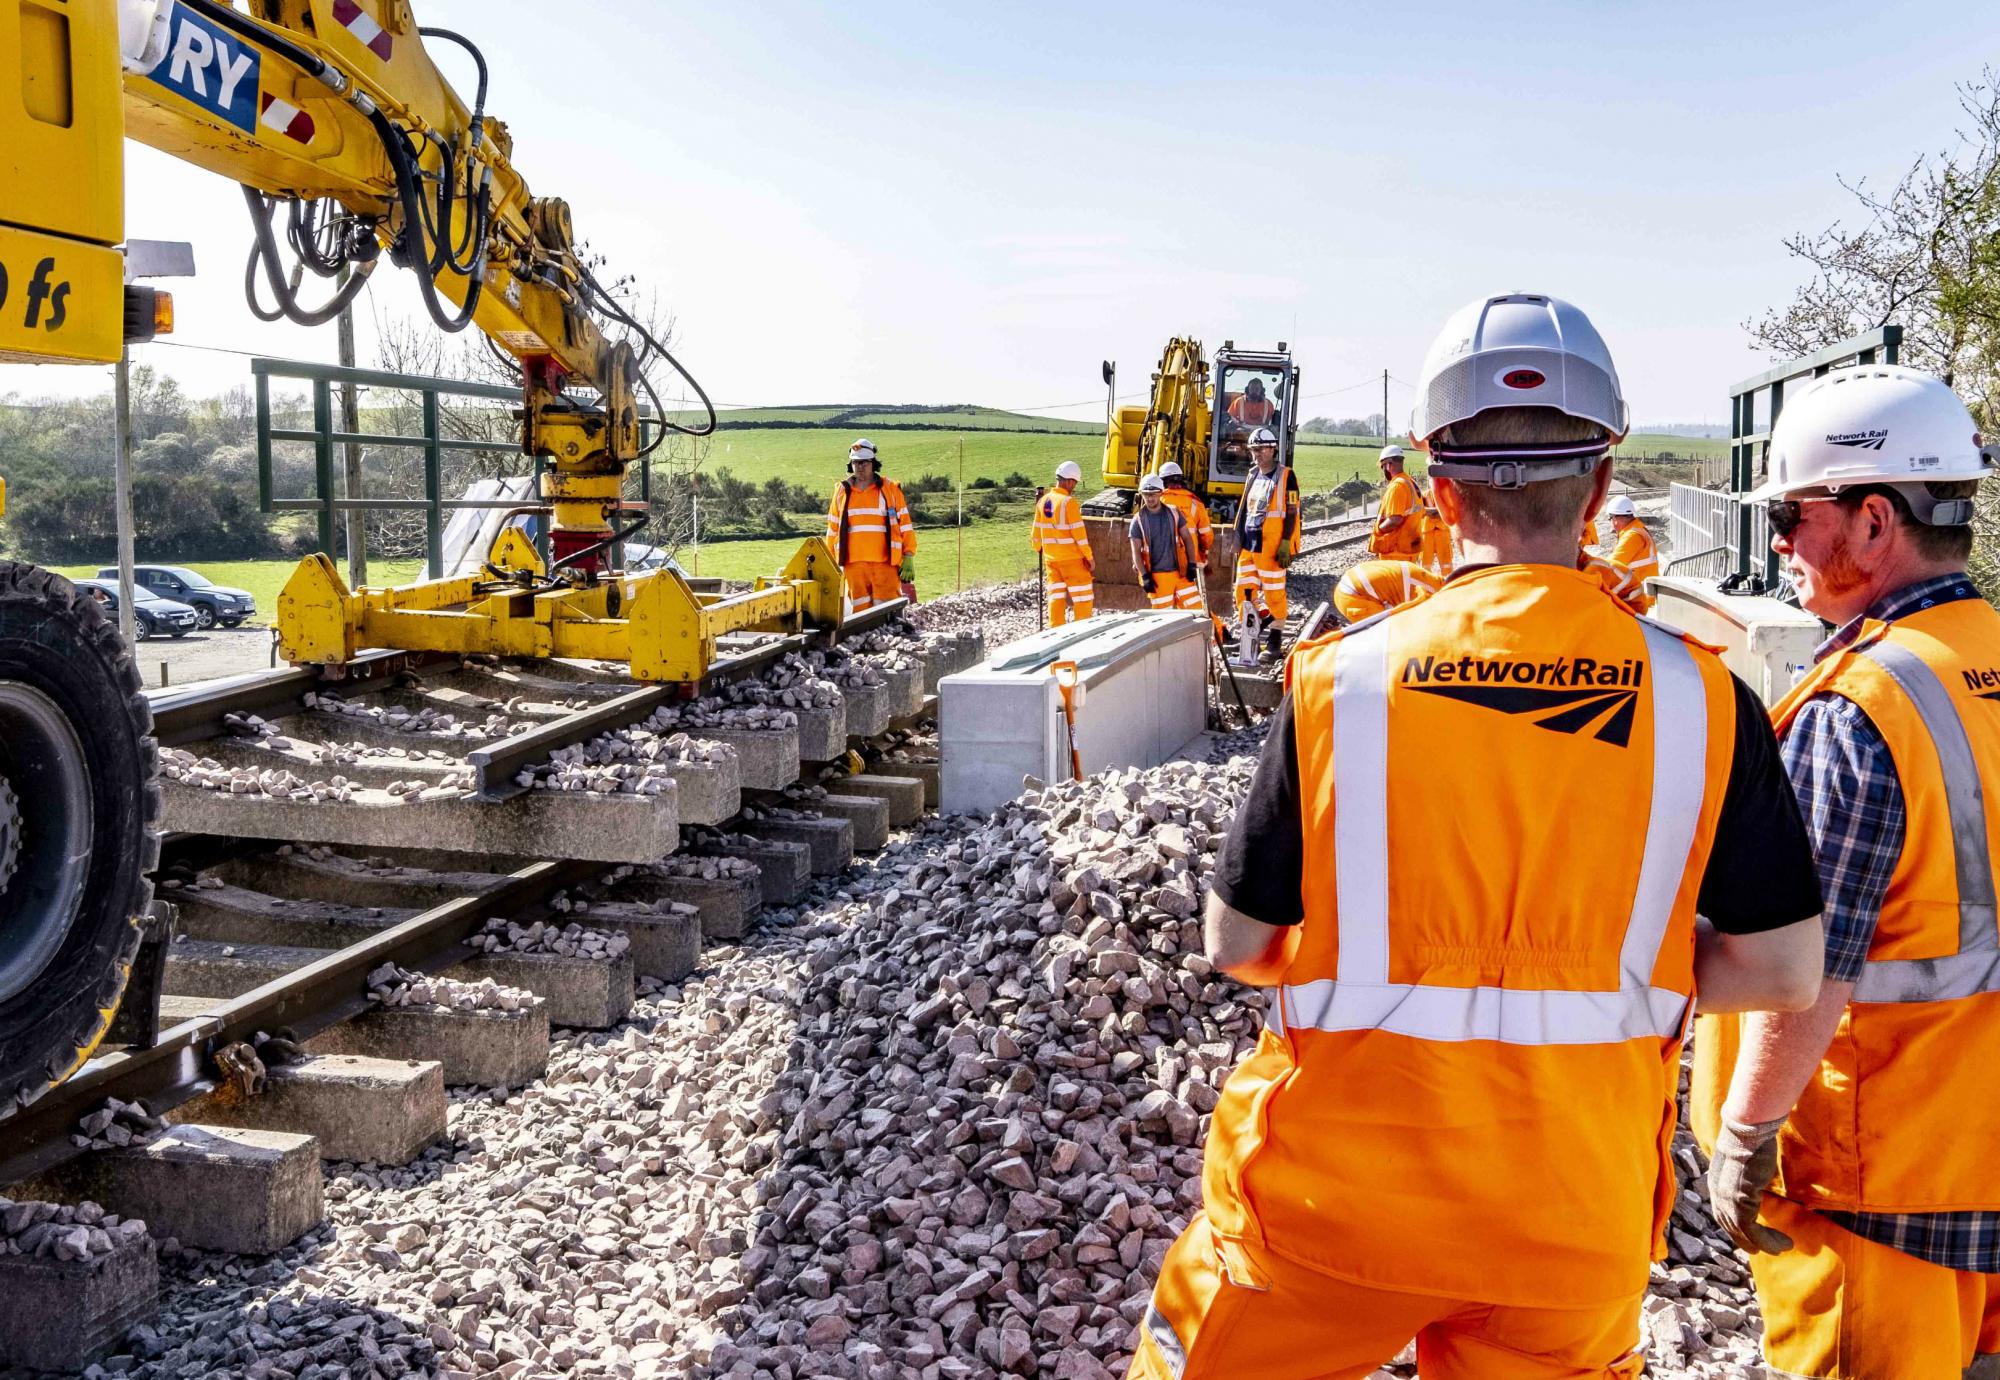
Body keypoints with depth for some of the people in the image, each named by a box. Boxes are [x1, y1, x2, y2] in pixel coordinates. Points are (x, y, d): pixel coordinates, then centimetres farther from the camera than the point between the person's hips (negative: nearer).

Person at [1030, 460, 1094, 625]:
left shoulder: (1043, 501, 4)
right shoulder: (1069, 502, -15)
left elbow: (1036, 530, 13)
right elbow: (1078, 533, -16)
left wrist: (1037, 547, 30)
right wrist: (1089, 557, -9)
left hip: (1051, 557, 6)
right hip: (1072, 557, -6)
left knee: (1056, 596, 12)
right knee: (1083, 598, 2)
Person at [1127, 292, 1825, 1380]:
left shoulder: (1338, 678, -13)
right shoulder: (1700, 694, -9)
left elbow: (1237, 945, -6)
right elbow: (1784, 970, -3)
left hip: (1341, 1185, -2)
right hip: (1576, 1210, 3)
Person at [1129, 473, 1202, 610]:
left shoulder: (1173, 513, 4)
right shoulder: (1138, 520, -2)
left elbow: (1187, 539, 8)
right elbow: (1136, 552, -2)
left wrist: (1191, 565, 1)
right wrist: (1145, 577, -10)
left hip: (1180, 572, 2)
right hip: (1157, 577, -2)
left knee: (1194, 608, 1)